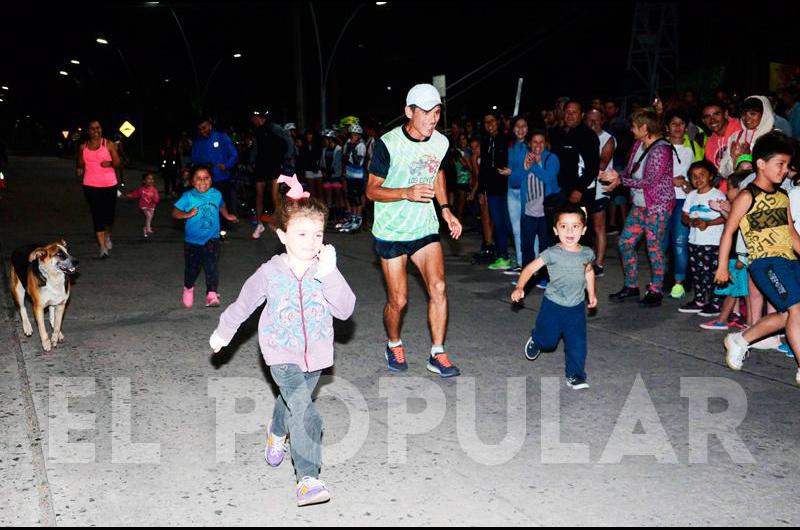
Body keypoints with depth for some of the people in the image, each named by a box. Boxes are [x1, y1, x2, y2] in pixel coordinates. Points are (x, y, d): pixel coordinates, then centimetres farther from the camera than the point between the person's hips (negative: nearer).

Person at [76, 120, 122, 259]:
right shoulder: (83, 147, 8)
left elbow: (117, 162, 0)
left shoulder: (109, 144, 2)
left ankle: (107, 236, 39)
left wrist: (110, 163, -21)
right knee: (97, 215, -6)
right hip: (91, 185, 1)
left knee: (110, 214, 6)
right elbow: (81, 164, 19)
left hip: (109, 185, 0)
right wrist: (79, 170, -3)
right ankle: (103, 247, -5)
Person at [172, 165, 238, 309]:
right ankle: (188, 288, 37)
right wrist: (187, 214, -24)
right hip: (192, 240, -1)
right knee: (192, 267, 10)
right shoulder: (188, 196, -10)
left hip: (211, 239, 1)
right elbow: (175, 213, -10)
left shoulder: (216, 194, 0)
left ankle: (211, 294, -3)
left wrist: (227, 216, 23)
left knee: (212, 267, -9)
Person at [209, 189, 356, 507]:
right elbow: (243, 304, 1)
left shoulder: (325, 270, -13)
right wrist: (223, 333, 14)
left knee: (292, 401, 26)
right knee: (303, 410, -21)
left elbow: (345, 310, -23)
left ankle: (277, 432, 61)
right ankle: (307, 480, -19)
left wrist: (329, 275, -35)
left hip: (315, 354, 3)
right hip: (281, 353, -3)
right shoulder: (270, 273, -15)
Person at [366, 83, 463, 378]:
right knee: (398, 300, 1)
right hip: (391, 232, -4)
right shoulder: (388, 143, -18)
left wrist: (445, 209, 8)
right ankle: (394, 345, 30)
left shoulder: (441, 142, -2)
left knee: (438, 288, -10)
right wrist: (407, 193, -29)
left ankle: (438, 355, 3)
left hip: (425, 228, 4)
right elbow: (372, 190, -12)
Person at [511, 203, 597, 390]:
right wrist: (520, 287, -32)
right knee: (548, 340, 13)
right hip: (553, 305, -2)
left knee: (577, 343, -2)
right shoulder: (552, 253, -16)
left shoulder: (587, 253, -2)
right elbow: (530, 268, -19)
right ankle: (535, 340, 47)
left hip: (576, 307, 3)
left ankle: (575, 376, 13)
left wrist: (592, 293, 21)